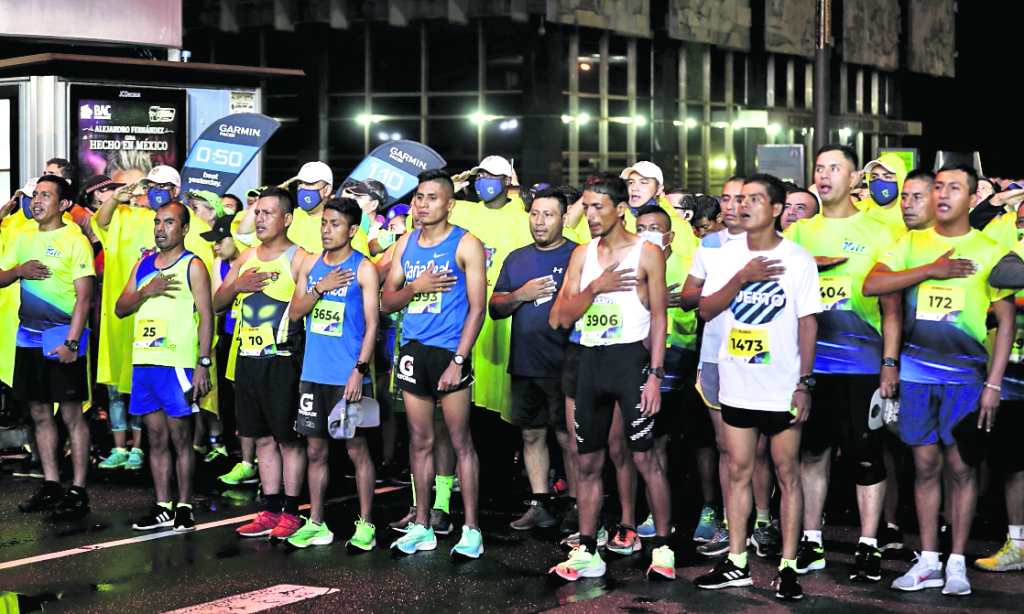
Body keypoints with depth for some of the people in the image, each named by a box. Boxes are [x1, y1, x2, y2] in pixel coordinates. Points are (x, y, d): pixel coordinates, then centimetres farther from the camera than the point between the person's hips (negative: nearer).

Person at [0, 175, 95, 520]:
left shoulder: (75, 241, -7)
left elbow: (84, 296, -12)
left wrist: (71, 342, -19)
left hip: (62, 336, -6)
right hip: (28, 335, 6)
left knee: (71, 414, -3)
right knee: (39, 412, 10)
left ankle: (78, 491, 1)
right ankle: (50, 485, 19)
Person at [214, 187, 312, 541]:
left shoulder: (298, 259, -7)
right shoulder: (246, 258, 14)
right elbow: (216, 304, 14)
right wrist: (236, 286, -2)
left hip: (282, 360, -7)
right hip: (247, 359, 7)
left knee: (288, 438, 0)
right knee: (263, 438, 11)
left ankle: (291, 512, 7)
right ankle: (270, 511, 17)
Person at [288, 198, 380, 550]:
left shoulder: (363, 269, -6)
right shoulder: (311, 264, 10)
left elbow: (372, 324, -9)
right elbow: (296, 312, 7)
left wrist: (359, 370, -16)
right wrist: (320, 288, -10)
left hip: (348, 375, -5)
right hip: (314, 373, 5)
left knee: (356, 448, 0)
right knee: (315, 449, 10)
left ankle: (365, 525, 8)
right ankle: (315, 523, 18)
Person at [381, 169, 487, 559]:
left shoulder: (465, 245, -5)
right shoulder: (405, 245, 12)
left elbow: (477, 307, -9)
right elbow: (386, 303, 12)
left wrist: (458, 361, -15)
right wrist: (415, 287, -9)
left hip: (449, 352, -5)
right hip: (413, 351, 5)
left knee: (460, 441, -2)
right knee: (420, 442, 10)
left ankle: (471, 530, 2)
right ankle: (421, 528, 17)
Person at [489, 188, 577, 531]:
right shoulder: (516, 260, 15)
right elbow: (495, 308, 12)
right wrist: (520, 295, -5)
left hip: (563, 365, -6)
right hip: (524, 365, 6)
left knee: (569, 439, -4)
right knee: (531, 435, 11)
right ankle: (539, 505, 19)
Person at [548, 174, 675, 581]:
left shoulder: (646, 253, -4)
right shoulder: (583, 255, 10)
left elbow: (658, 318, -5)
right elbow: (564, 316, 5)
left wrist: (655, 375, -12)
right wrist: (595, 287, -12)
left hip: (631, 357, -5)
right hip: (591, 360, 5)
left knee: (644, 456, -5)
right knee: (589, 461, 8)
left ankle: (662, 547, 6)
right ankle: (586, 551, 15)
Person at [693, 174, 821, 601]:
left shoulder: (797, 259, -5)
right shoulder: (729, 255, 6)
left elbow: (808, 323, -5)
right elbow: (705, 310, 0)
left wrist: (805, 382, -10)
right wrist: (742, 278, -13)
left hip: (782, 388, -4)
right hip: (736, 385, 4)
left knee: (787, 473, 2)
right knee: (738, 472, 9)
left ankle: (788, 566, 7)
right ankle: (736, 563, 17)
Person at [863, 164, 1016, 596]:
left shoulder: (988, 251, 0)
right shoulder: (912, 244, 7)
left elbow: (1005, 321, 0)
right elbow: (871, 285, -6)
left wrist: (994, 384, -7)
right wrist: (932, 270, -13)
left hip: (966, 375, -2)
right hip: (916, 373, 2)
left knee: (961, 466, 2)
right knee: (925, 464, 7)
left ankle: (957, 563, 11)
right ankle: (928, 561, 15)